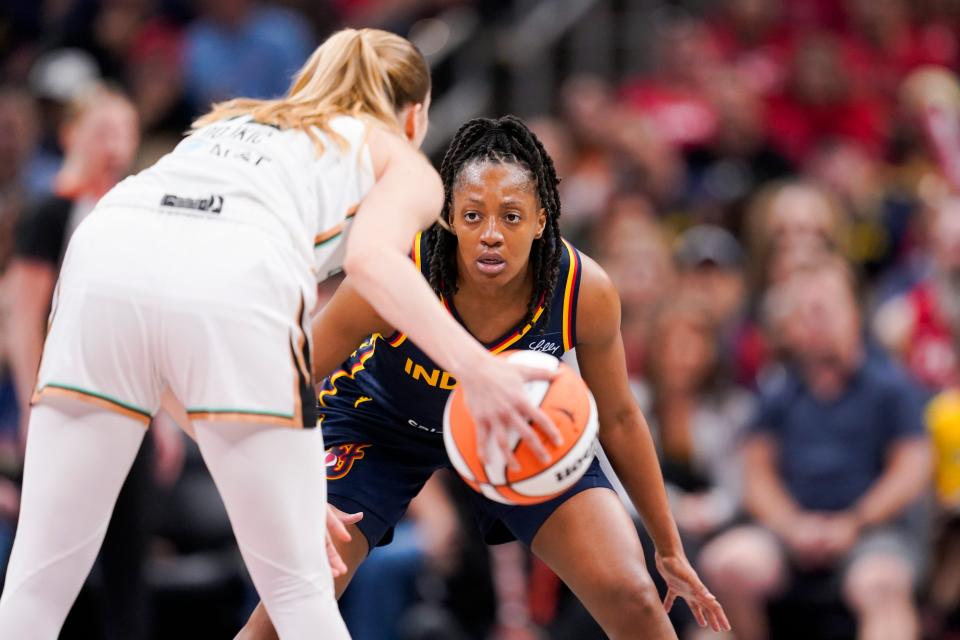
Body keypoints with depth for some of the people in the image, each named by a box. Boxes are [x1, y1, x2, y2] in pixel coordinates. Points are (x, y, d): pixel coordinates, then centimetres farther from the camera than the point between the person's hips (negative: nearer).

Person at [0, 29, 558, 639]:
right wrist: (476, 368, -10)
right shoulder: (402, 161, 26)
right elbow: (373, 258, 0)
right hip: (235, 282, -4)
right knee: (299, 585, 8)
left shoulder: (231, 122, 41)